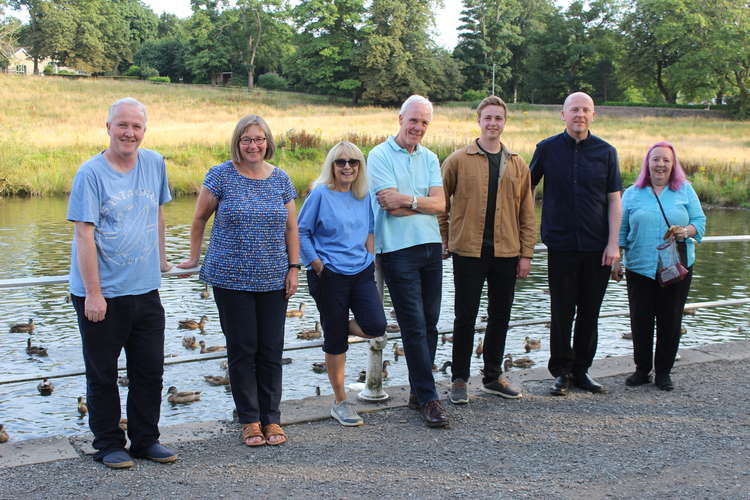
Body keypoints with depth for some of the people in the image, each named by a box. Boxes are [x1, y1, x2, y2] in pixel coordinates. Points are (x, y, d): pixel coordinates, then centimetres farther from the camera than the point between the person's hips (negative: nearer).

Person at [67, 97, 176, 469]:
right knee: (102, 373, 7)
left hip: (145, 289, 5)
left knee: (150, 369, 11)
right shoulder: (91, 173, -10)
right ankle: (108, 444, 21)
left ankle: (145, 439, 26)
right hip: (102, 293, -5)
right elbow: (84, 235, -13)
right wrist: (93, 293, -16)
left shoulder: (154, 163, 5)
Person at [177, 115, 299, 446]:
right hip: (231, 280, -3)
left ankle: (271, 418, 17)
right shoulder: (221, 176, -4)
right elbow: (199, 219, 6)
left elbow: (291, 228, 11)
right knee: (242, 350, 2)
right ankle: (249, 419, 14)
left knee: (271, 350, 5)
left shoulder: (281, 180, 6)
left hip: (273, 281, 3)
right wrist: (194, 258, 8)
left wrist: (294, 268, 5)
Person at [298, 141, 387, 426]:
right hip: (330, 276, -4)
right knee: (336, 342, 2)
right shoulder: (320, 194, -7)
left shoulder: (364, 196, 8)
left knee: (376, 326, -13)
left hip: (361, 272, 5)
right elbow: (301, 232, -4)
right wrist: (317, 264, -9)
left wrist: (370, 260, 9)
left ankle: (339, 329, 21)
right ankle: (340, 402, 16)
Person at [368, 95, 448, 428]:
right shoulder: (381, 155, -3)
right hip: (398, 250, -5)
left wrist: (408, 200, -12)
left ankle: (418, 391, 18)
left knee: (429, 323, 8)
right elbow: (390, 205, -13)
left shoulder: (429, 158, 13)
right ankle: (428, 398, -1)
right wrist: (423, 203, -4)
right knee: (414, 326, -6)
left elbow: (440, 204, 1)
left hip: (431, 247, 6)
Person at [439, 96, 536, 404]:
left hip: (506, 253, 3)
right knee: (465, 317, 1)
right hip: (468, 252, -3)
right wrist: (445, 241, 2)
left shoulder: (517, 165, 9)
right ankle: (459, 380, 13)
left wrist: (526, 254, 5)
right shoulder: (458, 161, -1)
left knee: (500, 317, 11)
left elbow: (526, 213, 9)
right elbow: (440, 204, 5)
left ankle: (493, 377, 25)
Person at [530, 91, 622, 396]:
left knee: (590, 312, 8)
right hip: (561, 244, -1)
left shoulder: (606, 152, 4)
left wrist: (613, 243, -3)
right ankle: (561, 372, 13)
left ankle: (581, 370, 20)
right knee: (562, 312, 2)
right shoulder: (547, 149, 2)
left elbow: (614, 200, 4)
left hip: (597, 247, 1)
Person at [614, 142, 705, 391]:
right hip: (640, 268, 0)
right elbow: (621, 230, 9)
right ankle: (642, 369, 17)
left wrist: (687, 231, -16)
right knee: (640, 321, 2)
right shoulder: (632, 194, 8)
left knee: (670, 321, 3)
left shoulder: (685, 190, 8)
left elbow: (700, 221, 6)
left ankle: (663, 372, 16)